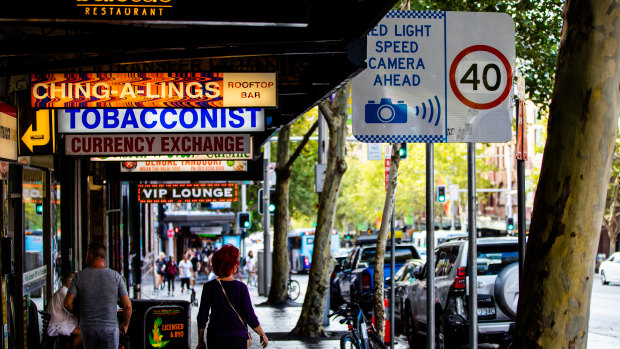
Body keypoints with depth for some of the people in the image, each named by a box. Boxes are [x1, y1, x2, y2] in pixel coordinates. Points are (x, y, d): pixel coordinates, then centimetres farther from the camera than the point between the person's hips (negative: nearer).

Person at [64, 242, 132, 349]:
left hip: (87, 327, 1)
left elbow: (67, 303, -7)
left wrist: (77, 313, 14)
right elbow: (127, 305, -5)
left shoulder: (79, 276, -3)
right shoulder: (115, 276, -4)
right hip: (109, 328, -1)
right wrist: (125, 324, 11)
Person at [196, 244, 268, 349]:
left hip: (216, 339, 1)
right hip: (238, 339, -1)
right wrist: (262, 335, 8)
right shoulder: (241, 287, -8)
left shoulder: (209, 287, -4)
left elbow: (202, 317, -1)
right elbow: (250, 317, -7)